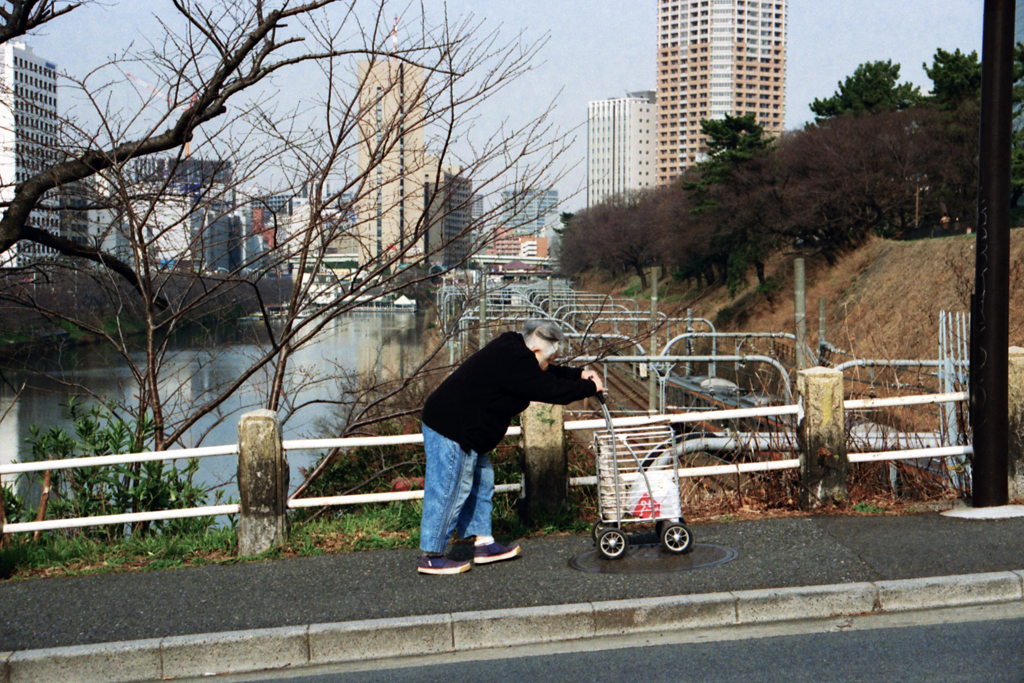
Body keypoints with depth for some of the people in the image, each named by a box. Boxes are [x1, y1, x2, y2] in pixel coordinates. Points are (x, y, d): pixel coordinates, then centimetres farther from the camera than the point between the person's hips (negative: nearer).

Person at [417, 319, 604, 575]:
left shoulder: (512, 350, 11)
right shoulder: (515, 362, -22)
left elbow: (544, 375, 25)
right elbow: (552, 390, -19)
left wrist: (579, 375, 17)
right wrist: (589, 388, -5)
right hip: (452, 431, -11)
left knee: (481, 481, 17)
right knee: (450, 491, -4)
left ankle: (483, 543, 26)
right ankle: (431, 557, 5)